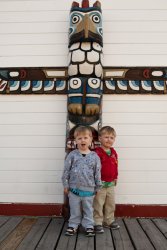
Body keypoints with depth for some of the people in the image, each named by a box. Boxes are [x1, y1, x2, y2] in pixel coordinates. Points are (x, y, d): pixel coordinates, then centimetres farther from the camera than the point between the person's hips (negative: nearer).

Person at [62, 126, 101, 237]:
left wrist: (98, 187, 4)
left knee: (88, 209, 14)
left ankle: (89, 226, 30)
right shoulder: (72, 155, -5)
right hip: (74, 189, 0)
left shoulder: (94, 156, -4)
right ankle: (73, 225, 30)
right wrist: (66, 185, -1)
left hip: (89, 190, 0)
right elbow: (66, 171, -1)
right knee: (75, 210, 13)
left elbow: (97, 173, 1)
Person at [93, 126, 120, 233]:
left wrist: (115, 177, 16)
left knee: (111, 204, 18)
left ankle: (109, 221, 34)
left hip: (111, 184, 7)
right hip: (100, 183, -7)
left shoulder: (113, 152, 5)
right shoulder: (97, 152, -17)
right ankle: (97, 223, 17)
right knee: (98, 204, 4)